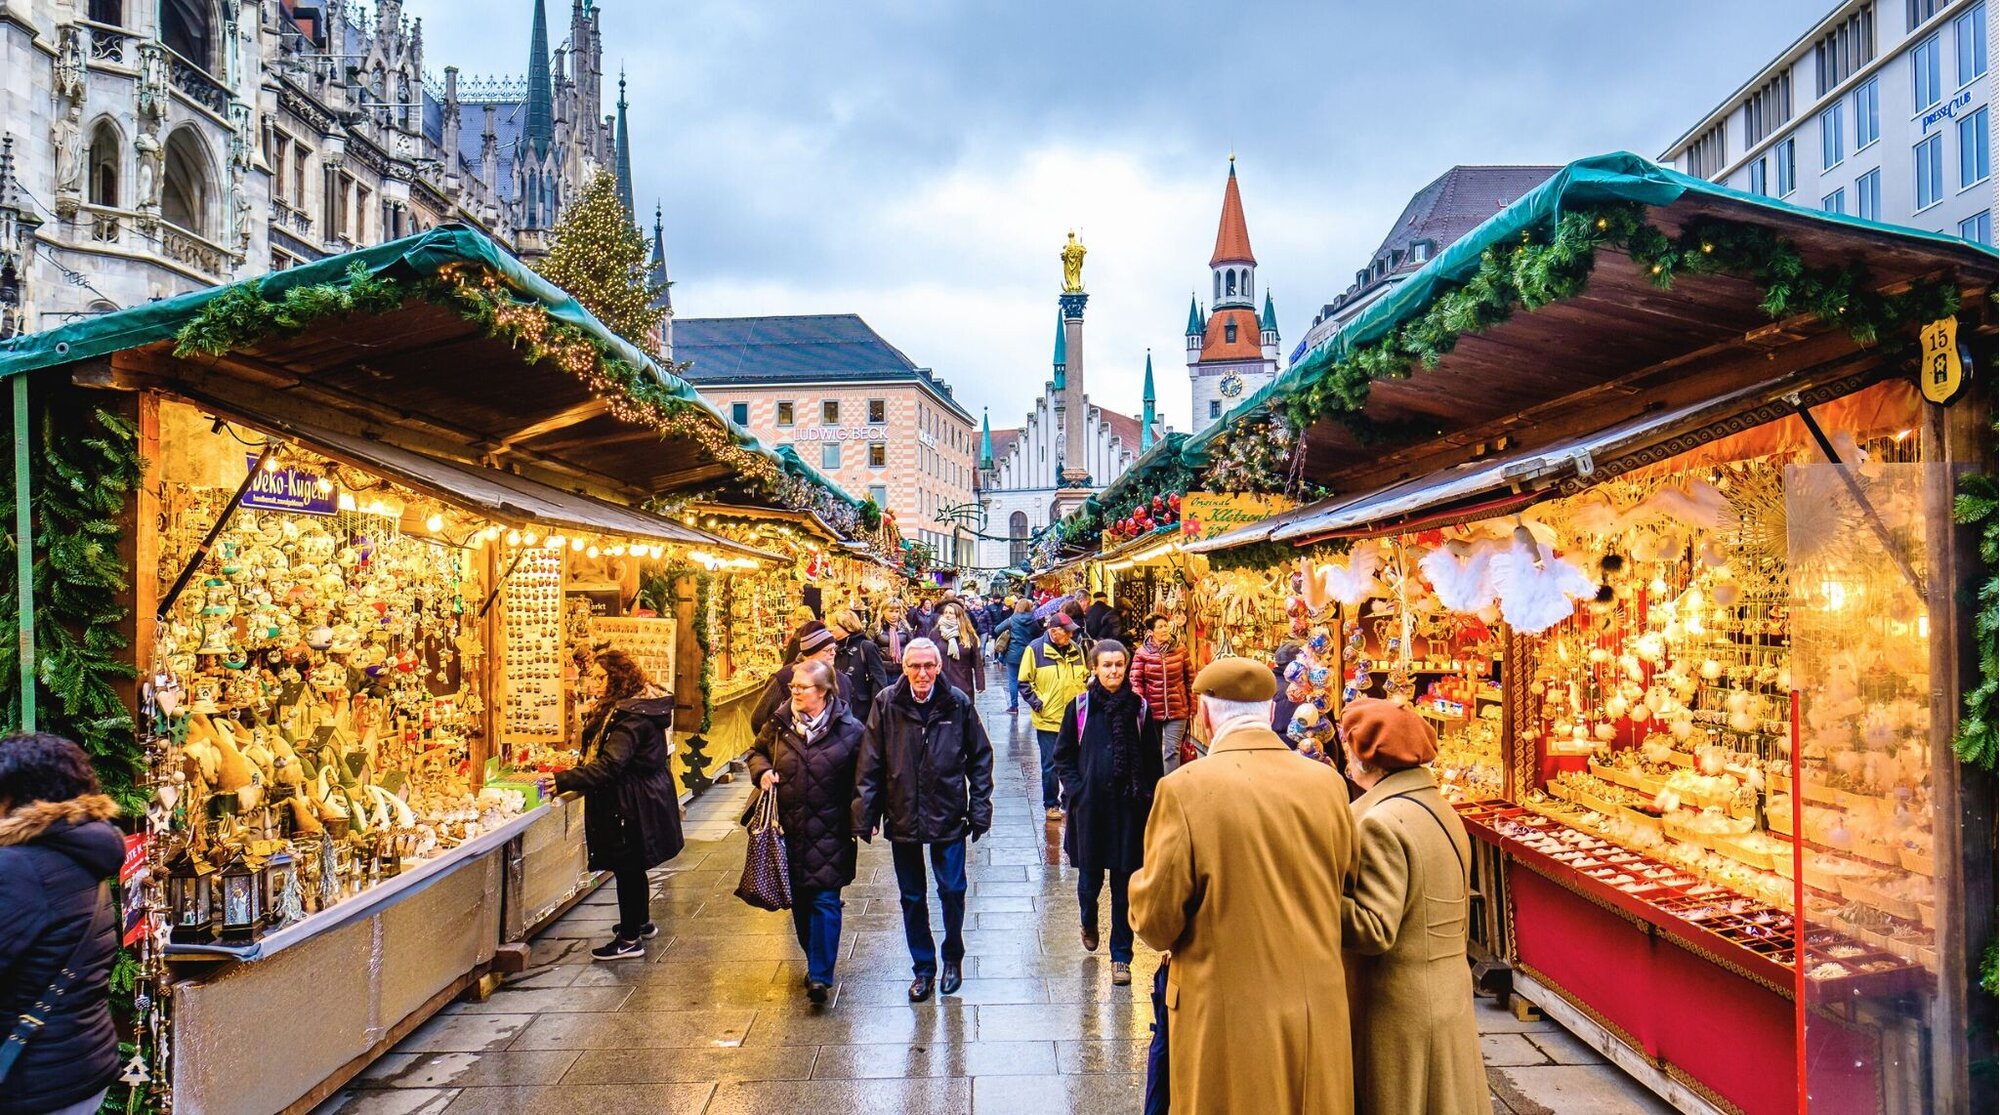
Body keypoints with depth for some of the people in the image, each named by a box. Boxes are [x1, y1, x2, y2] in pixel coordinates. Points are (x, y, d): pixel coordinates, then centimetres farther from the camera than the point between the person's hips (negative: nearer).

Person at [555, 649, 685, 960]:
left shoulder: (632, 717, -24)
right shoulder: (629, 708, 9)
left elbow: (610, 765, -32)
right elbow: (606, 757, 16)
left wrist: (563, 780, -34)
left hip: (635, 803, -11)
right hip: (643, 797, 11)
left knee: (627, 867, 1)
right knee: (632, 865, 23)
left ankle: (630, 939, 12)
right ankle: (641, 922, 39)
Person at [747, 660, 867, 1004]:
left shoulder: (849, 729, -8)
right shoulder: (779, 724, 2)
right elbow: (757, 751, 19)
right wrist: (762, 771, -2)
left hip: (829, 833, -4)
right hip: (789, 829, 4)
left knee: (825, 901, -6)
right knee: (799, 900, 13)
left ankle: (820, 976, -2)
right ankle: (815, 961, 30)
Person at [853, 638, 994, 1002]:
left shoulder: (958, 703, -8)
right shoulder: (886, 704, -8)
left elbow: (980, 758, 0)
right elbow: (870, 764, -4)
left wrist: (979, 809, -3)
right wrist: (865, 815, -6)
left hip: (948, 816, -1)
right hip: (902, 817, 1)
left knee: (952, 891, 7)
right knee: (912, 898, 12)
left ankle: (953, 958, 32)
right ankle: (923, 967, 30)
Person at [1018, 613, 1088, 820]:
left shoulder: (1076, 650, 6)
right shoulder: (1035, 649, -8)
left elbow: (1084, 677, 19)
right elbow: (1024, 682, -5)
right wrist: (1037, 704, -10)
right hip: (1048, 719, -4)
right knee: (1050, 766, 4)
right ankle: (1051, 805, 18)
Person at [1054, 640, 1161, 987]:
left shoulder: (1138, 707, 0)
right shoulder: (1080, 707, -1)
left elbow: (1152, 760, 6)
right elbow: (1063, 756, 6)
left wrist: (1148, 798, 0)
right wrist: (1076, 790, -5)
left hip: (1128, 808, 0)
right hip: (1090, 806, 0)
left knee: (1125, 884, 4)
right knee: (1090, 877, 9)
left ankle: (1121, 956, 16)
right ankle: (1089, 922, 42)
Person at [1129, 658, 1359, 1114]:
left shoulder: (1186, 788, -16)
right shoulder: (1328, 783, -4)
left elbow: (1156, 922, -12)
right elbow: (1345, 888, 8)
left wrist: (1143, 883, 8)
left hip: (1227, 1017, -4)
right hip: (1320, 1009, 4)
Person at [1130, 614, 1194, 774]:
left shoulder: (1180, 649, -1)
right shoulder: (1142, 652, -6)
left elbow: (1190, 679, 6)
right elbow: (1136, 681, -6)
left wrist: (1192, 704, 6)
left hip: (1177, 709, 0)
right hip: (1152, 709, 0)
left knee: (1172, 750, -3)